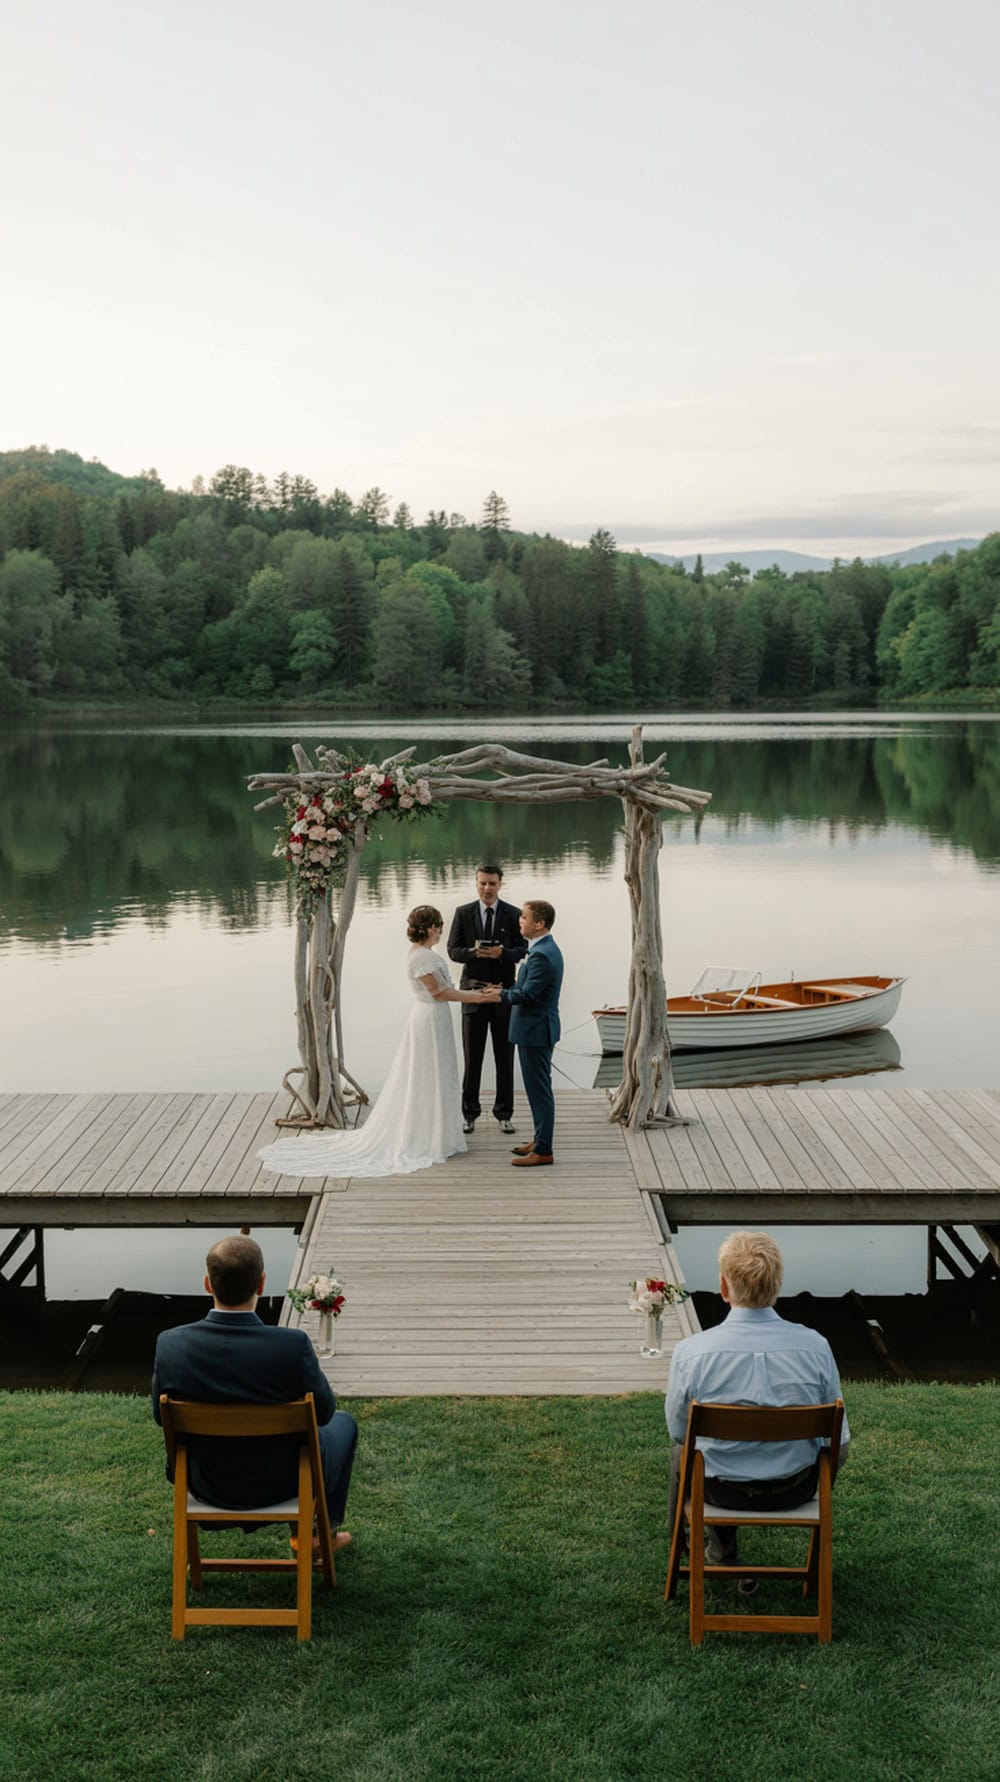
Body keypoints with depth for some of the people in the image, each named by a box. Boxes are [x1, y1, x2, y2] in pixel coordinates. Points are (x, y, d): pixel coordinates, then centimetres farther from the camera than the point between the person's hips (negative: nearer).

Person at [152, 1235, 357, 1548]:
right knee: (343, 1422, 29)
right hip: (282, 1485, -3)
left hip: (208, 1486, 3)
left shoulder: (170, 1344, -23)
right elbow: (323, 1410, -13)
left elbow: (161, 1415, -6)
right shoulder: (293, 1346, -31)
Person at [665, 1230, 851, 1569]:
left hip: (721, 1490, 0)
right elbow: (839, 1442, -8)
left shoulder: (690, 1352, -21)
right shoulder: (815, 1345, -18)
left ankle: (722, 1552, 39)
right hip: (796, 1490, 1)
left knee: (682, 1449, 33)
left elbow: (679, 1430, -4)